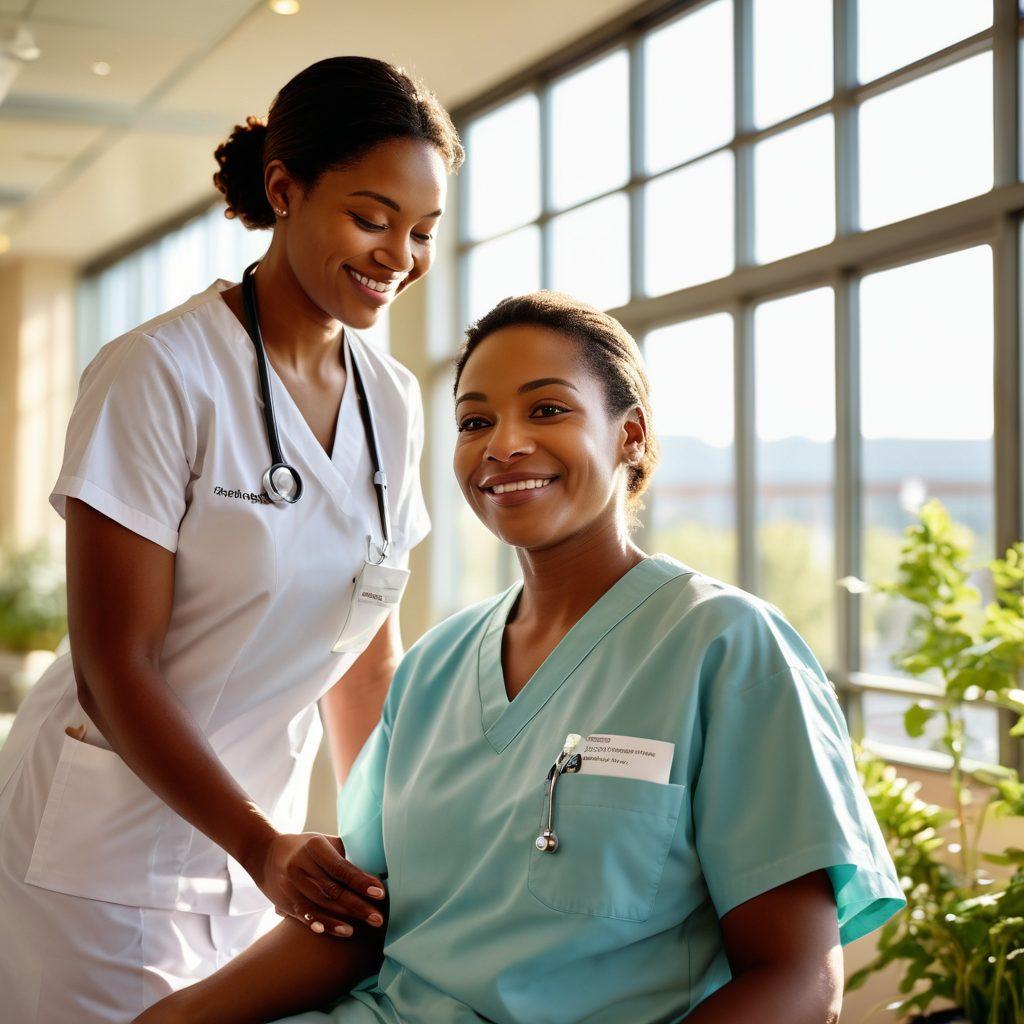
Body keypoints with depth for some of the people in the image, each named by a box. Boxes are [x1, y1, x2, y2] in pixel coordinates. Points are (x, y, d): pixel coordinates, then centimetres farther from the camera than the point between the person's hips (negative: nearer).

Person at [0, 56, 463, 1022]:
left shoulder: (394, 402, 2)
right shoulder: (159, 373, -16)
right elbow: (113, 665, -17)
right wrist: (263, 845, -24)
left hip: (256, 844, 6)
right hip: (104, 853, -6)